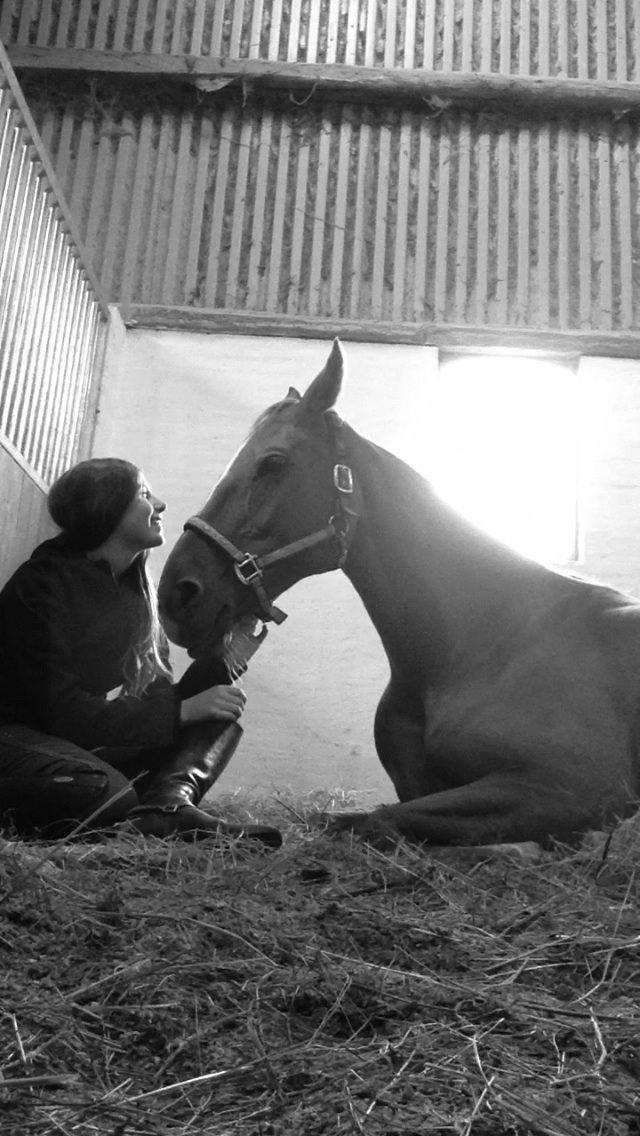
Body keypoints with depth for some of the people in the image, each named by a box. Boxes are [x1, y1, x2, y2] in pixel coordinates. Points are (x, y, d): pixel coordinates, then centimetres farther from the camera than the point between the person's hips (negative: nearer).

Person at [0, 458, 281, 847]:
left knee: (217, 674, -4)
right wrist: (181, 709, -23)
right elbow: (65, 712, -20)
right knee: (108, 795, -42)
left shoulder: (135, 586, 9)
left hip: (100, 744, 8)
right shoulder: (43, 583, -15)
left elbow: (156, 688, 8)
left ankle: (169, 801, -25)